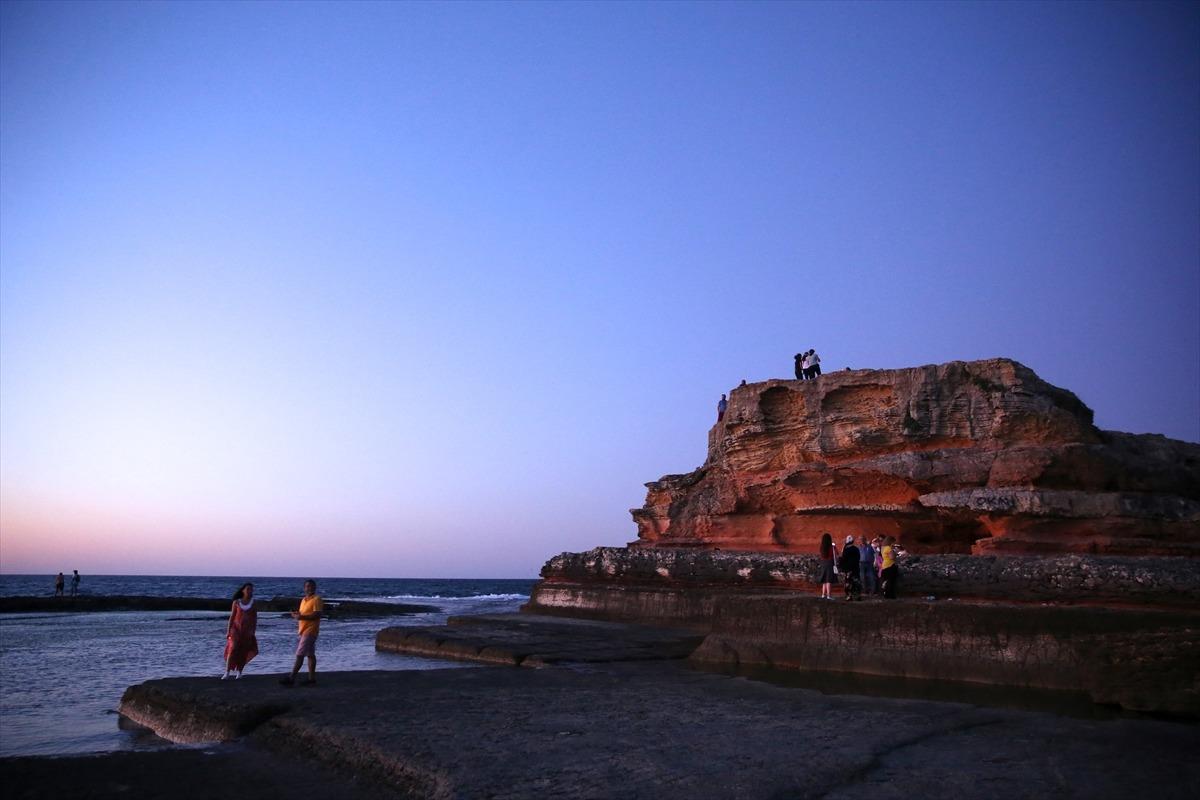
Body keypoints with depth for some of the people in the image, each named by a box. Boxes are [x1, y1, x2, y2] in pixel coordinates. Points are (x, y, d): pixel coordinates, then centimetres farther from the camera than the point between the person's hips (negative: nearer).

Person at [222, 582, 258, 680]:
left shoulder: (253, 602, 2)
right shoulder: (236, 602, 0)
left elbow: (255, 617, 2)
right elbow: (232, 617, 2)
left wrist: (253, 631, -6)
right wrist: (228, 631, -4)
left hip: (247, 630, 1)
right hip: (236, 629, -1)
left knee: (244, 652, 0)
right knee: (233, 648, -17)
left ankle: (239, 672, 16)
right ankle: (227, 673, -15)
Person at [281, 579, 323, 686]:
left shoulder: (317, 599, -11)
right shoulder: (304, 600, 17)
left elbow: (317, 615, -20)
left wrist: (301, 617, -24)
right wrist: (297, 615, 3)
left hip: (310, 631, -9)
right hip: (303, 630, 9)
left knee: (299, 655, -9)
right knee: (310, 655, 10)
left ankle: (291, 678, -7)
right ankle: (312, 679, 13)